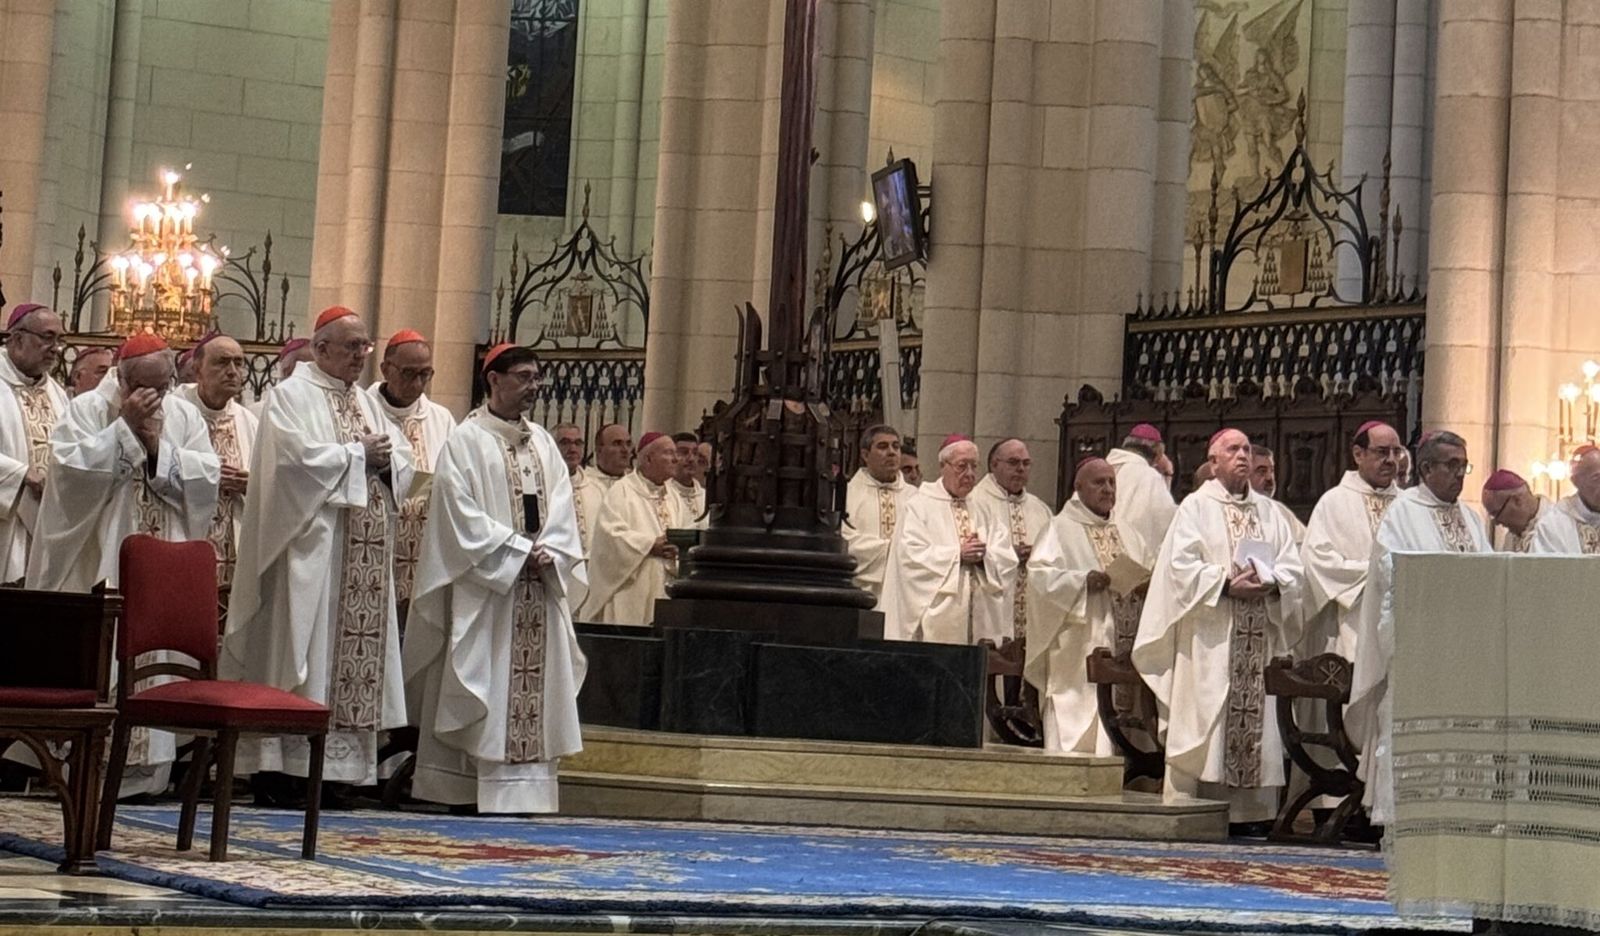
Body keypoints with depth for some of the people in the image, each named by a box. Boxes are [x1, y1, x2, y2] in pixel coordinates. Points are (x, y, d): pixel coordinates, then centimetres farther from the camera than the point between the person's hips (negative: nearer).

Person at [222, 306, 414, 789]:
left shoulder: (366, 402, 20)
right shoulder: (292, 396, -2)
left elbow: (403, 458, 17)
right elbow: (297, 457, -17)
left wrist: (386, 458, -6)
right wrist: (359, 454, -10)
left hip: (365, 554, 7)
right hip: (314, 546, -7)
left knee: (359, 648, 2)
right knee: (310, 648, -10)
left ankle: (346, 761, 4)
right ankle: (284, 765, -8)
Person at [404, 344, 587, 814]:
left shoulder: (543, 443, 16)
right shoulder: (465, 441, -3)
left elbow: (561, 508, 11)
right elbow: (462, 515, -11)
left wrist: (549, 554, -8)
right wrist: (520, 550, -14)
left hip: (540, 585, 6)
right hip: (486, 588, -6)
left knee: (535, 686, 2)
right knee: (488, 687, -7)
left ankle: (527, 787, 3)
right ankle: (482, 789, -5)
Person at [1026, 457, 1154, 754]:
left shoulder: (1126, 534, 21)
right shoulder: (1061, 529, 1)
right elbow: (1039, 574, -11)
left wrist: (1149, 585, -4)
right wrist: (1082, 581, -24)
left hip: (1124, 648, 6)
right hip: (1079, 652, -6)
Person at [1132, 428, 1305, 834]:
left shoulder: (1269, 512, 18)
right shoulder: (1196, 507, 4)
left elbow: (1294, 570, 11)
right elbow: (1182, 565, -7)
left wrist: (1269, 583, -10)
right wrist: (1226, 584, -17)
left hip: (1258, 638, 4)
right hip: (1209, 637, -4)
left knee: (1254, 720, 1)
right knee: (1205, 719, -8)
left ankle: (1248, 812, 4)